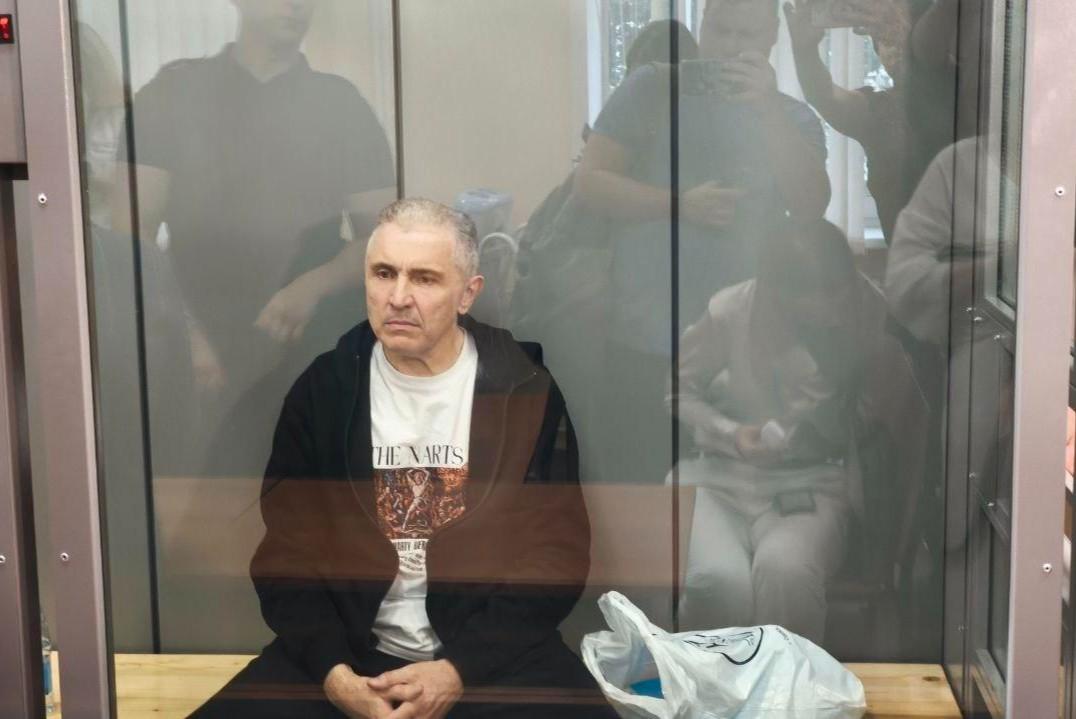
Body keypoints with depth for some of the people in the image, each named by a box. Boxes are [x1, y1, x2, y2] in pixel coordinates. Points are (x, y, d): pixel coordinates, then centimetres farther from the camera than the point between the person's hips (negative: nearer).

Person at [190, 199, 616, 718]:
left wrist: (459, 670, -12)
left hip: (491, 653, -1)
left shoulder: (525, 391, -2)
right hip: (347, 651, 1)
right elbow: (287, 553, 3)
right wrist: (333, 672, -12)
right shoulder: (323, 389, 2)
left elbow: (555, 554, -2)